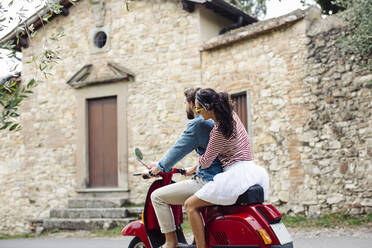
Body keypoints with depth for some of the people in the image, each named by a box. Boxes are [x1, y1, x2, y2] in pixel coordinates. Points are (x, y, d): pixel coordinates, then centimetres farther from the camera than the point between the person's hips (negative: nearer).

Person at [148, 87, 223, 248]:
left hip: (207, 182, -10)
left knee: (158, 196, -2)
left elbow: (178, 150, -9)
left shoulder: (197, 124, -12)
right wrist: (194, 169, 36)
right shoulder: (215, 121, 16)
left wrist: (159, 167, 5)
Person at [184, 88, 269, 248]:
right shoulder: (232, 115, 9)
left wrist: (193, 168, 13)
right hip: (253, 170, 10)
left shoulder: (219, 131, -16)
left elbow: (205, 162, -10)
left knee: (190, 205, -4)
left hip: (236, 174, -10)